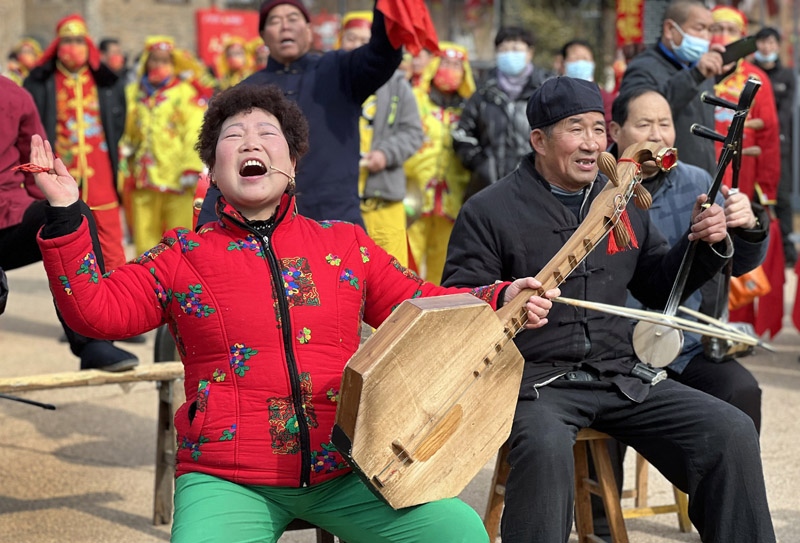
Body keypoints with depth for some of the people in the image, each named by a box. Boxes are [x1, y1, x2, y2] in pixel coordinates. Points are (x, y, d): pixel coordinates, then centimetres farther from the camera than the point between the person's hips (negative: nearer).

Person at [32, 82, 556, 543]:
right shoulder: (184, 256, 9)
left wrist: (501, 300, 5)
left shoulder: (346, 246, 14)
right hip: (228, 480, -2)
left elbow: (421, 304, 19)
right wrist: (65, 213, -7)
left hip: (343, 472, 2)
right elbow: (96, 307, 2)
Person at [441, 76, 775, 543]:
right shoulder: (488, 211, 1)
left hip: (623, 376, 5)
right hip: (536, 378, -5)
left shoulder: (625, 203, 16)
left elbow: (658, 288, 23)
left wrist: (705, 246, 5)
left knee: (732, 432, -12)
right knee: (545, 448, -37)